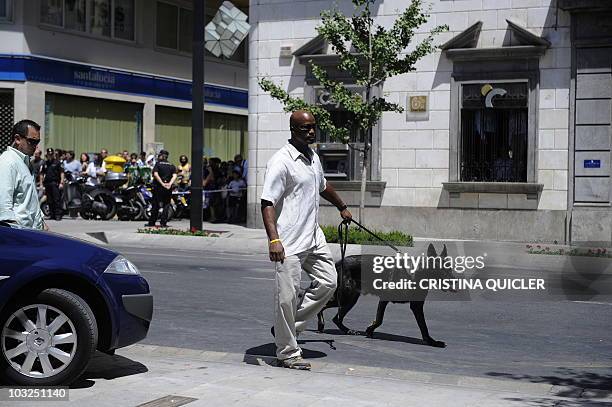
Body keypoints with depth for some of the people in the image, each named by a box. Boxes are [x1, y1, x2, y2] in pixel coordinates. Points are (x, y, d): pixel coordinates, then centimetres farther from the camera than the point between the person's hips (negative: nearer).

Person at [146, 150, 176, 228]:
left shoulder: (158, 164, 2)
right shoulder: (172, 166, 11)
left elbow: (155, 174, -13)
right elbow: (174, 176, -5)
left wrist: (162, 183, -16)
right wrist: (170, 183, -14)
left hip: (158, 186, -2)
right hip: (168, 188, 2)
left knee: (155, 205, 7)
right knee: (166, 205, 6)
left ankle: (152, 222, 14)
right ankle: (163, 222, -2)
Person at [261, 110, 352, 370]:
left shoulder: (313, 158, 13)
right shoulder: (281, 161, -14)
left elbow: (323, 187, 33)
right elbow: (268, 203, -20)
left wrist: (342, 208, 46)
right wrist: (273, 239, -30)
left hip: (314, 237, 9)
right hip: (290, 241, -9)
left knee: (328, 282, 11)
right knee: (287, 296, -4)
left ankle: (289, 326, 22)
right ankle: (288, 352, 7)